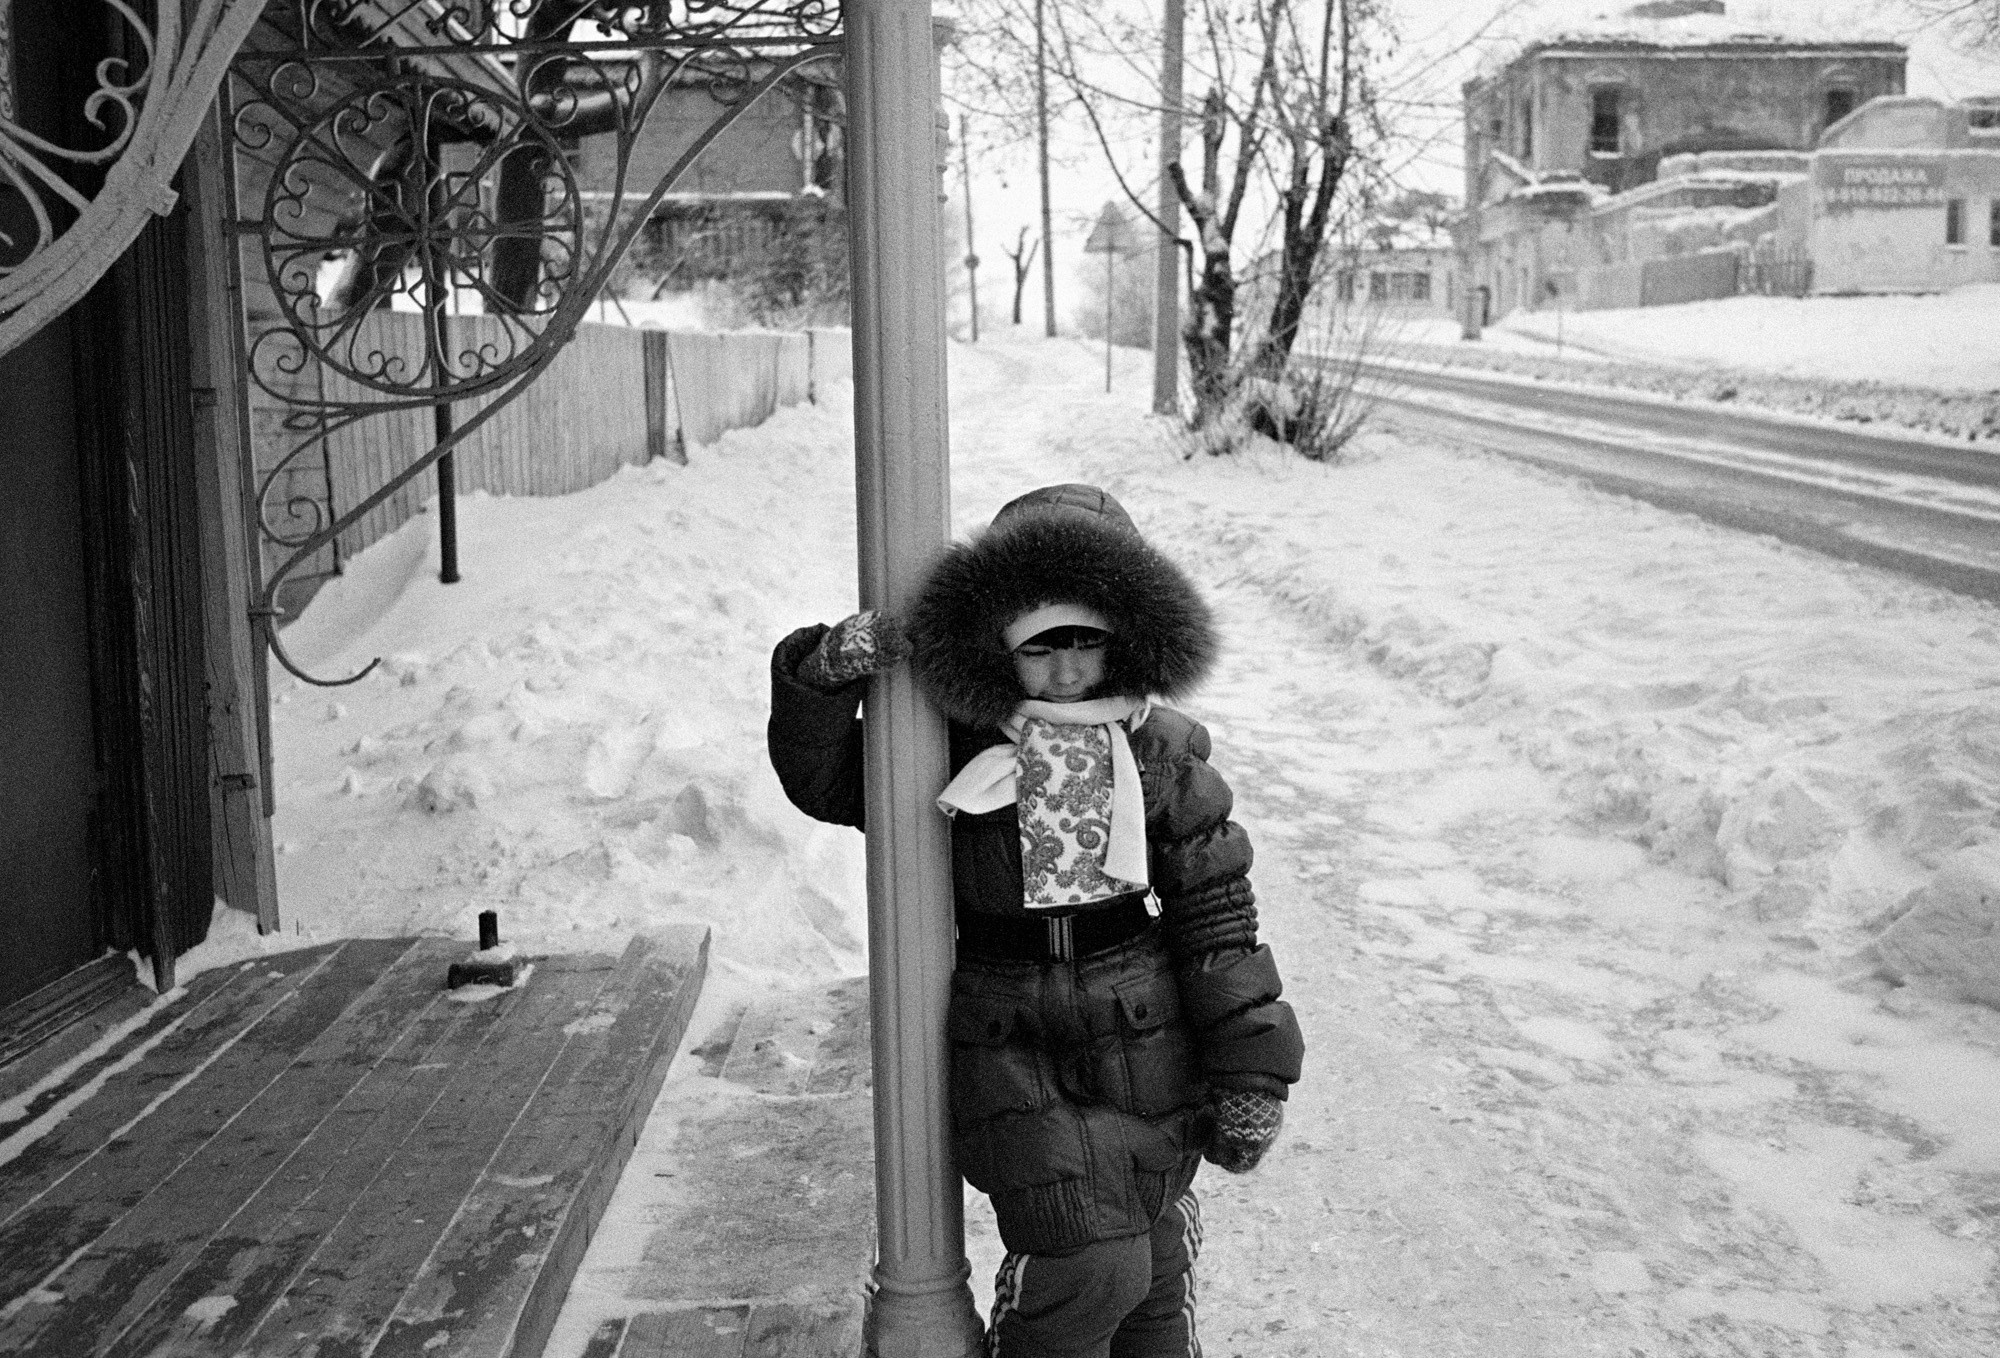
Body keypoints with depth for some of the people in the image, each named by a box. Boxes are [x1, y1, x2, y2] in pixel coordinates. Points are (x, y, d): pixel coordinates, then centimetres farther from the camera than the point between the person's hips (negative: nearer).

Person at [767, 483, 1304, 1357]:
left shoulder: (1162, 753, -2)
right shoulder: (956, 751, -3)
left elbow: (1217, 917, -1)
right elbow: (820, 778, 1)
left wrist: (1251, 1073, -2)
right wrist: (828, 666, -18)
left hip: (1148, 1052, 2)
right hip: (1015, 1055, -2)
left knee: (1153, 1274, 15)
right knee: (1087, 1270, -13)